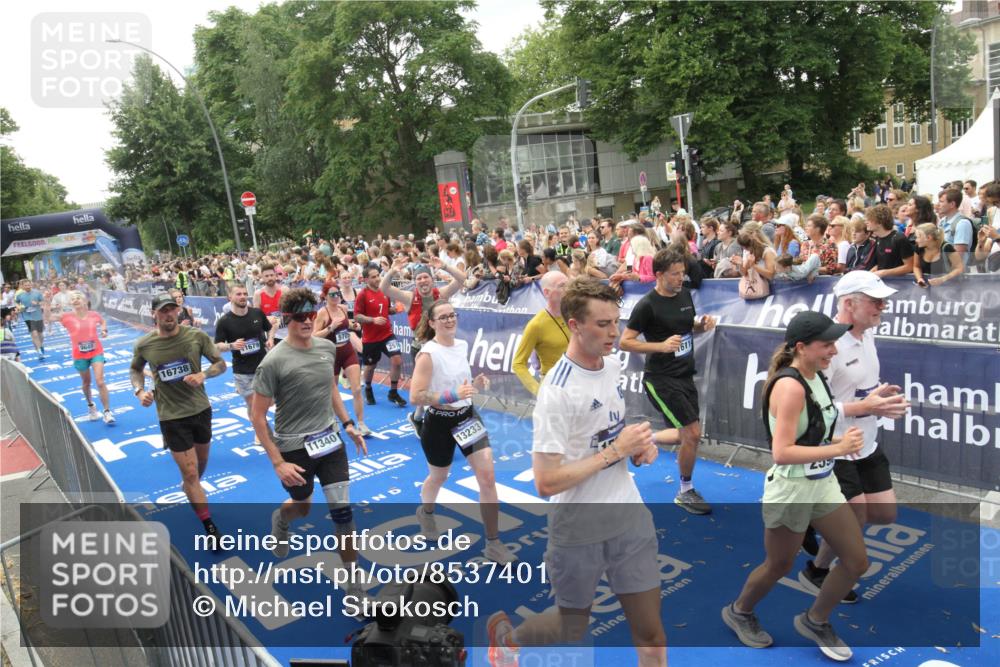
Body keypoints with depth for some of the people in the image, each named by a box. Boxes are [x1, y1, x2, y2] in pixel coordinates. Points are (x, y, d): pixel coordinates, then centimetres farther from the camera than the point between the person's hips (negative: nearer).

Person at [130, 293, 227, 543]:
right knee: (190, 473, -3)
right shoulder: (144, 345, -10)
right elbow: (135, 369, 11)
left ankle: (191, 490, 57)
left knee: (201, 462, 23)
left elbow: (221, 363, -3)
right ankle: (210, 527, 8)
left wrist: (203, 375, -22)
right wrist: (140, 391, -8)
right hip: (171, 416, -2)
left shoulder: (197, 336, -11)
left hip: (201, 408, 2)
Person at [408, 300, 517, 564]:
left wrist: (476, 384, -3)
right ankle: (426, 513, 53)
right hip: (439, 423, -5)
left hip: (467, 416, 5)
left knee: (487, 475, -6)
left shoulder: (462, 345, 2)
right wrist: (453, 395, -31)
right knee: (438, 477, 17)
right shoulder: (428, 354, -18)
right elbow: (416, 396, -23)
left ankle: (493, 544, 5)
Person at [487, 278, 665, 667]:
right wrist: (615, 451, -24)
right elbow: (545, 482, -25)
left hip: (629, 517, 6)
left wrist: (641, 446, 0)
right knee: (572, 628, 16)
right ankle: (505, 634, 47)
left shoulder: (612, 366, 1)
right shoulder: (557, 391, -23)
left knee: (650, 632, 8)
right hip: (578, 529, -6)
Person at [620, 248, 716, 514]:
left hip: (685, 376, 8)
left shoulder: (684, 294, 6)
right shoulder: (647, 305, -17)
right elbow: (625, 342, -16)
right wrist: (661, 345, -27)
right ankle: (686, 492, 13)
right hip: (661, 380, -8)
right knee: (692, 433, -8)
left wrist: (703, 324, -2)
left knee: (688, 434, 13)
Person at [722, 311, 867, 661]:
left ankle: (814, 621, 34)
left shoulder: (815, 377, 2)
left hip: (823, 483, 8)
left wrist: (839, 441, 0)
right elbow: (781, 452, -29)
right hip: (791, 488, -8)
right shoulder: (790, 386, -25)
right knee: (779, 566, 12)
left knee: (856, 561, 12)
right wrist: (838, 448, -28)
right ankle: (739, 611, 40)